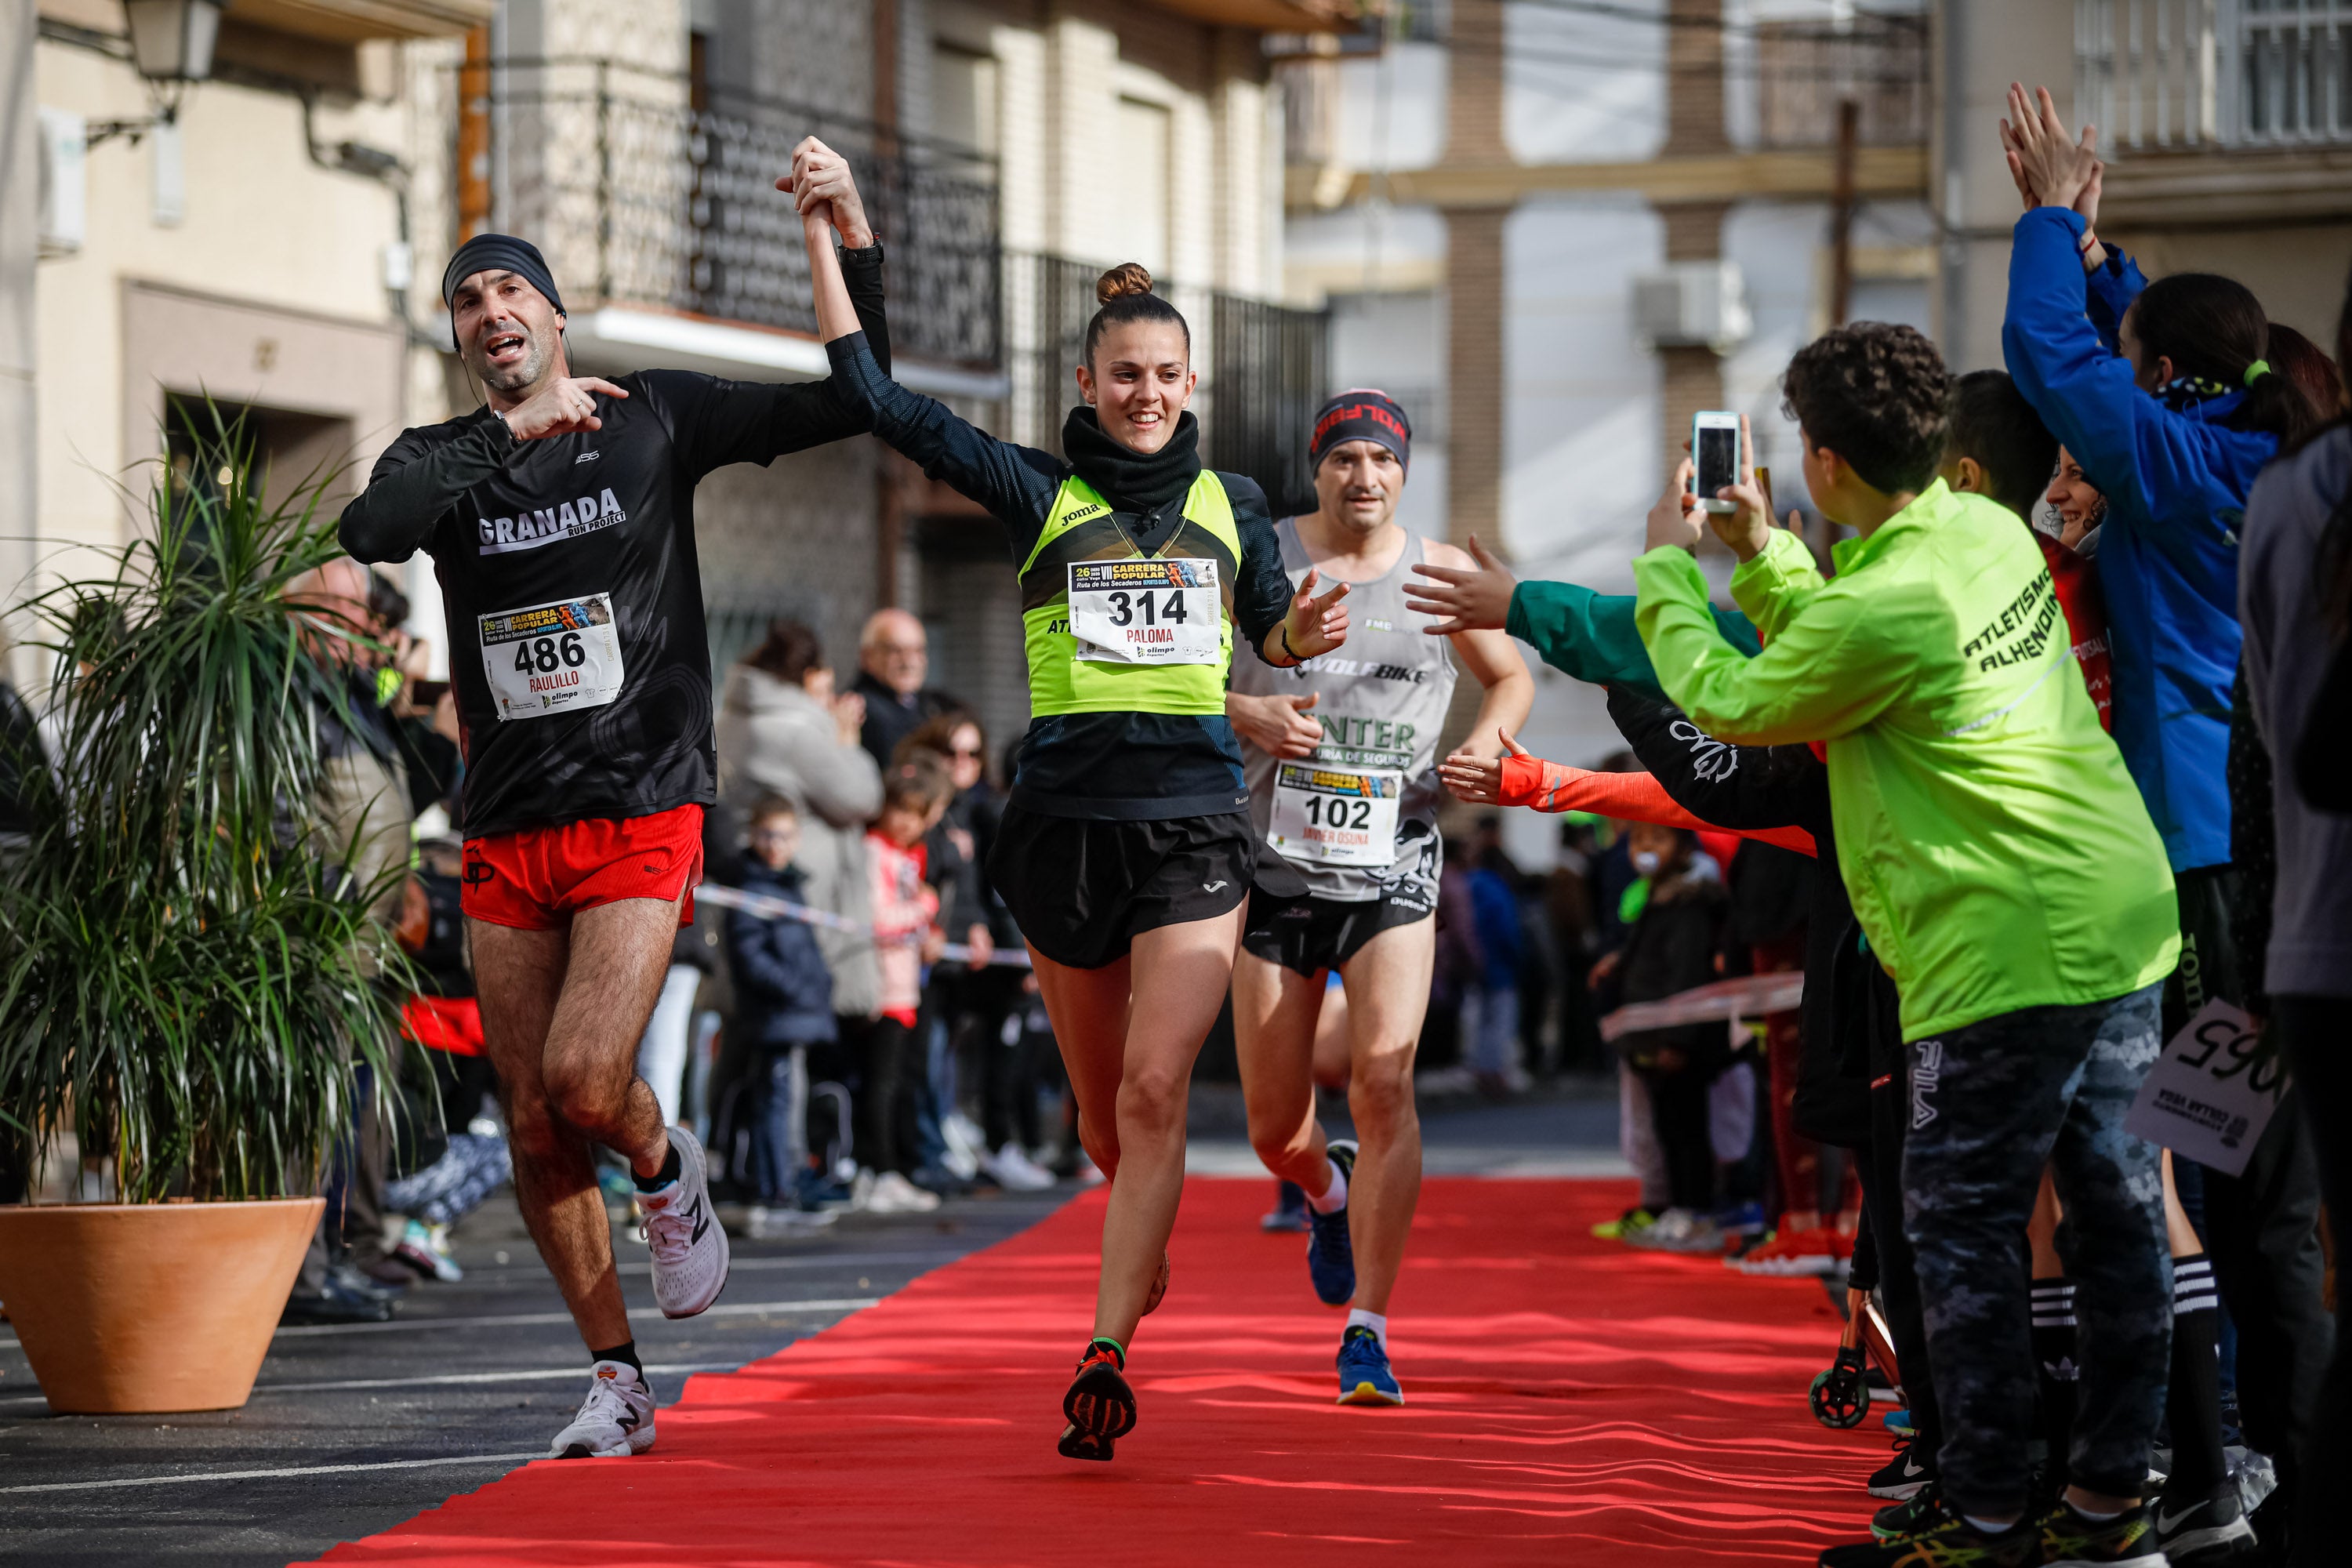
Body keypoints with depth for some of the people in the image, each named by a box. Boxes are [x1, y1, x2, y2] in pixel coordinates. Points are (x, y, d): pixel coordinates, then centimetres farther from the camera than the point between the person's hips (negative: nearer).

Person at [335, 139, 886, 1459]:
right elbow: (373, 530, -16)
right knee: (536, 1132, 4)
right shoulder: (445, 458, 7)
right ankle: (618, 1383, 17)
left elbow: (852, 401, 0)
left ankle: (668, 1171, 14)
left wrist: (854, 233, -12)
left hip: (643, 817, -3)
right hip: (508, 838, 3)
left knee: (585, 1083, -21)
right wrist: (513, 431, -20)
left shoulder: (655, 418, 3)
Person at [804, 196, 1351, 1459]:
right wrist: (825, 229, -4)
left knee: (1154, 1087, -14)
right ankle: (1144, 1250, 41)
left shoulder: (1231, 501, 12)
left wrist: (1308, 632, 1)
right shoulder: (1038, 491, 4)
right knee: (1102, 1101, 9)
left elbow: (1270, 631, 25)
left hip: (1196, 821, 0)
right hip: (1067, 819, 0)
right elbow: (877, 397, 0)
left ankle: (1107, 1350, -16)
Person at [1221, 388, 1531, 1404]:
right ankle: (1328, 1195, 45)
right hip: (1275, 863, 1)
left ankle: (1367, 1332, -14)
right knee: (1274, 1129, 6)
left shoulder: (1442, 574, 4)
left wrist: (1484, 747, -2)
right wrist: (1243, 714, -13)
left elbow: (1512, 678, 19)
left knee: (1384, 1082, -19)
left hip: (1393, 864, 0)